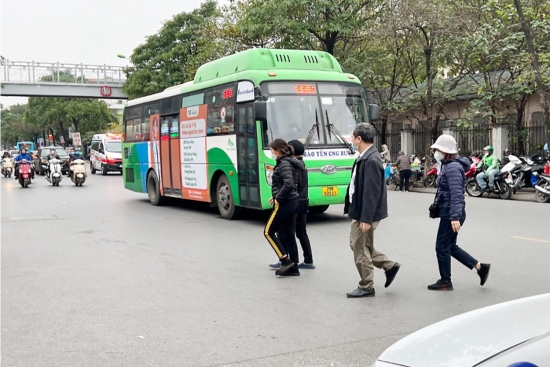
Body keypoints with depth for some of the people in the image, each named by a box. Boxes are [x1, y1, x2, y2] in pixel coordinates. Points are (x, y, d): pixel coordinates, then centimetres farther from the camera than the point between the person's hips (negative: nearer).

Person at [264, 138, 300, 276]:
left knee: (268, 231, 2)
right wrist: (276, 196, 12)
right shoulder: (288, 162, 13)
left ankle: (286, 260, -2)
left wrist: (278, 198, -16)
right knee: (289, 235, 11)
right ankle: (293, 267, 14)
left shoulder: (284, 164, -16)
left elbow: (288, 184, -29)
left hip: (284, 203, -9)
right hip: (292, 202, 9)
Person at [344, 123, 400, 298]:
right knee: (357, 245, 20)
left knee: (361, 250, 2)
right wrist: (354, 211, 18)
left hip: (365, 214, -10)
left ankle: (366, 287, 16)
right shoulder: (365, 157, 8)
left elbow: (371, 192, -25)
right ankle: (389, 265, 28)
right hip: (359, 210, 10)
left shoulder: (371, 160, -22)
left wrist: (366, 218, -24)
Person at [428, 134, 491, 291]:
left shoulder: (452, 168, -17)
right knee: (450, 247, 17)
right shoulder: (449, 165, 14)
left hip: (450, 213, -10)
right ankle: (480, 267, 21)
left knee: (442, 247, 1)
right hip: (448, 212, 10)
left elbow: (456, 194, -25)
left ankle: (445, 282, 13)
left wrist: (455, 217, -30)